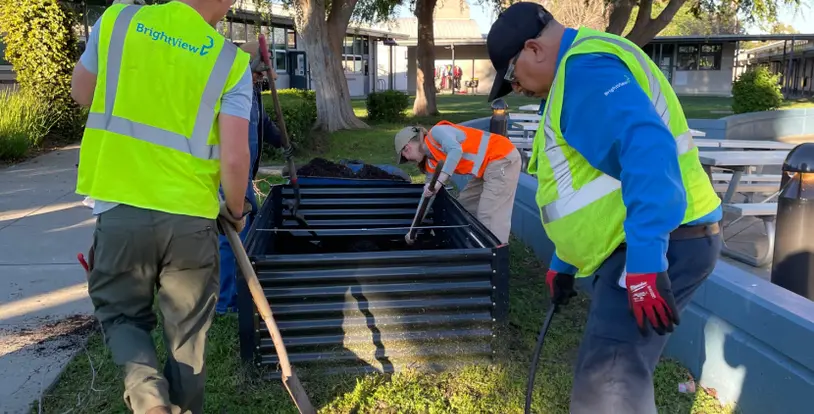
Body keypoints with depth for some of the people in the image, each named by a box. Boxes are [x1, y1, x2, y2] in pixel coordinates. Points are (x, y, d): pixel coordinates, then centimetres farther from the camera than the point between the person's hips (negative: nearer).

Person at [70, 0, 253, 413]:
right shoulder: (230, 61, -5)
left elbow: (81, 94, 15)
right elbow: (234, 158, -10)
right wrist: (235, 210, 7)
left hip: (120, 209, 1)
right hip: (191, 217, -1)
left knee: (121, 313, 21)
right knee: (187, 331, 16)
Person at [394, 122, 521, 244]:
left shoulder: (436, 132, -10)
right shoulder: (431, 163, 13)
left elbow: (456, 150, -29)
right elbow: (428, 194, 17)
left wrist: (439, 181, -30)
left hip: (503, 159, -10)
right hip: (489, 166, 10)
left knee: (489, 216, -12)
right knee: (464, 206, 14)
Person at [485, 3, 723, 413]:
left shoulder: (585, 68, -14)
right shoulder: (581, 70, 22)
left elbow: (647, 151, -30)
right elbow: (585, 183, 26)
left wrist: (644, 262, -33)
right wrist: (563, 262, 27)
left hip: (658, 247, -11)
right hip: (642, 245, 11)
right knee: (609, 373, 20)